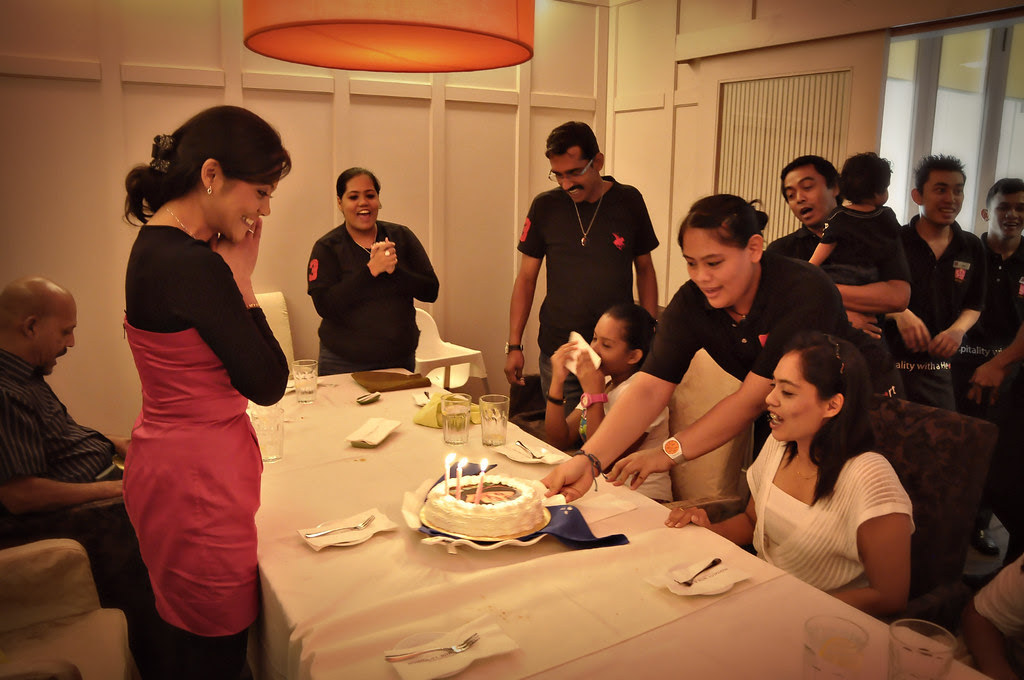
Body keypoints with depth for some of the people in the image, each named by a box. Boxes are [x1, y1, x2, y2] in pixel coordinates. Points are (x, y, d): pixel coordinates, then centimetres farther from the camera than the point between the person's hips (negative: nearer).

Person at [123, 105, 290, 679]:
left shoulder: (159, 244, 6)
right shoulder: (192, 265, -25)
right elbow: (268, 383, -17)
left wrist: (232, 272, 2)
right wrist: (241, 277, -12)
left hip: (173, 467, 10)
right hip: (198, 481, -10)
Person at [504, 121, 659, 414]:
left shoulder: (629, 201, 1)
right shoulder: (545, 206, 1)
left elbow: (645, 269, 10)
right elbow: (526, 277, 5)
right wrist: (514, 345, 1)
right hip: (558, 351, 0)